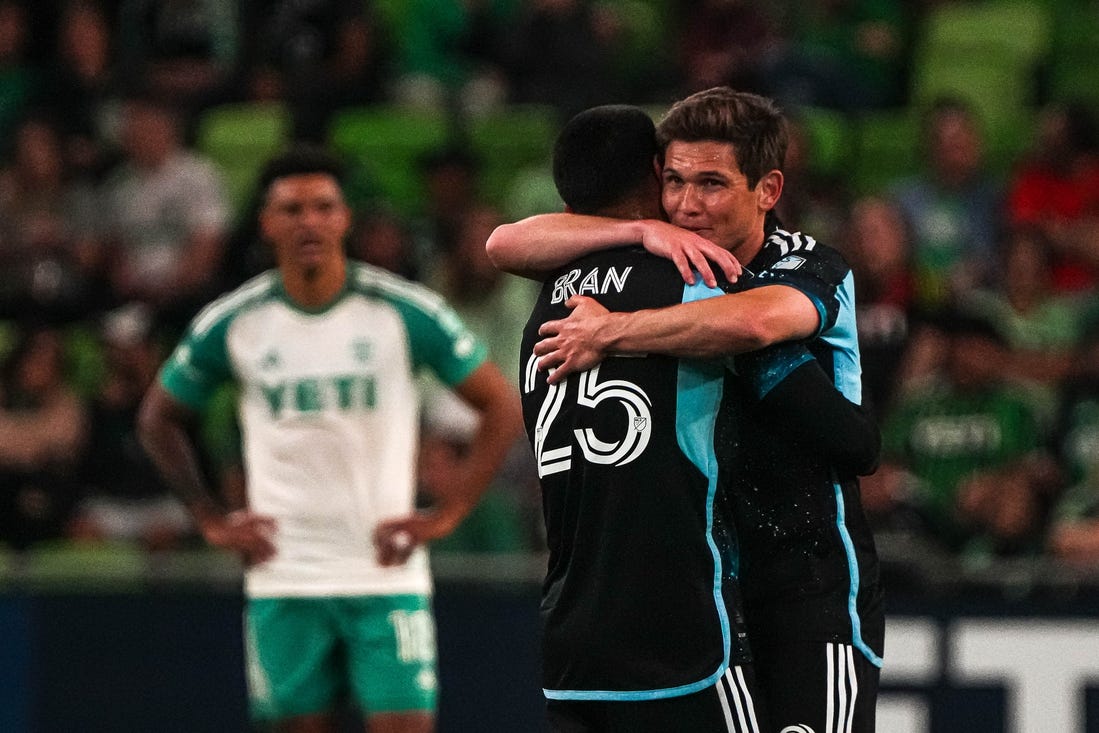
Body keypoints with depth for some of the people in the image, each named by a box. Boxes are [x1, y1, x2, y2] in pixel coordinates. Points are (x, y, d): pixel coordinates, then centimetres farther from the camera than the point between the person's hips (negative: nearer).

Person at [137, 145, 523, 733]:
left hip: (387, 572, -1)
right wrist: (211, 521, 6)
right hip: (283, 580, 2)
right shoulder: (231, 324, 0)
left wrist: (446, 514, -4)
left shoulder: (406, 312, -4)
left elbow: (502, 407, 2)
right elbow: (160, 419, 16)